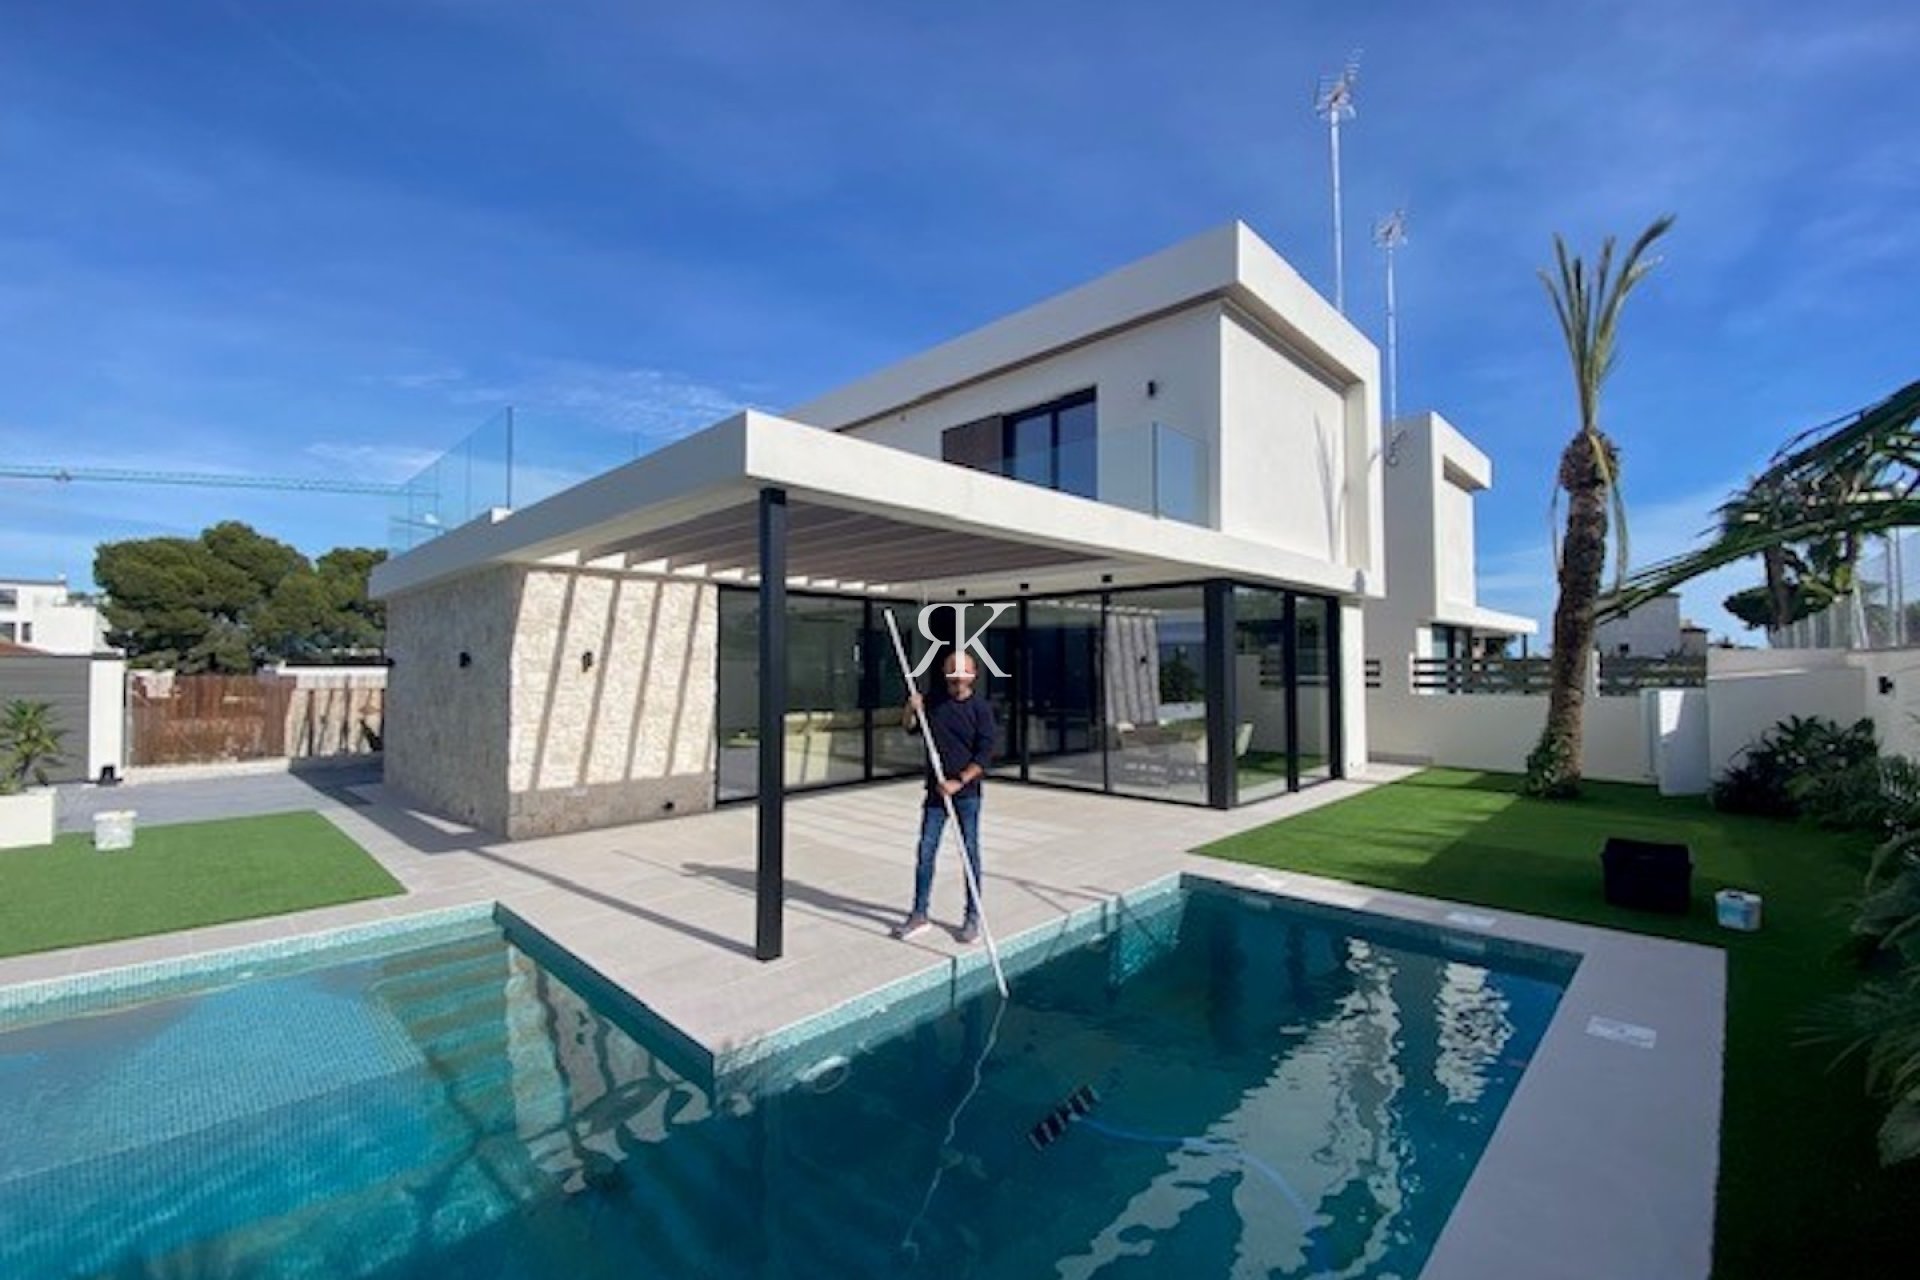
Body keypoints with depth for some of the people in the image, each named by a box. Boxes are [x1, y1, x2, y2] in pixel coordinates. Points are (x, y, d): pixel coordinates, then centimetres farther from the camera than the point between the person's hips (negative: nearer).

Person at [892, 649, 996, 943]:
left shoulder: (980, 707, -8)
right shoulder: (934, 703, 5)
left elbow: (985, 753, -11)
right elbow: (909, 728, 15)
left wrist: (959, 781, -19)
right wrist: (911, 709, -6)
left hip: (967, 791, -4)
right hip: (935, 789, 4)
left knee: (970, 852, 5)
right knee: (925, 851, 7)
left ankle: (973, 918, 18)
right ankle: (919, 914, 20)